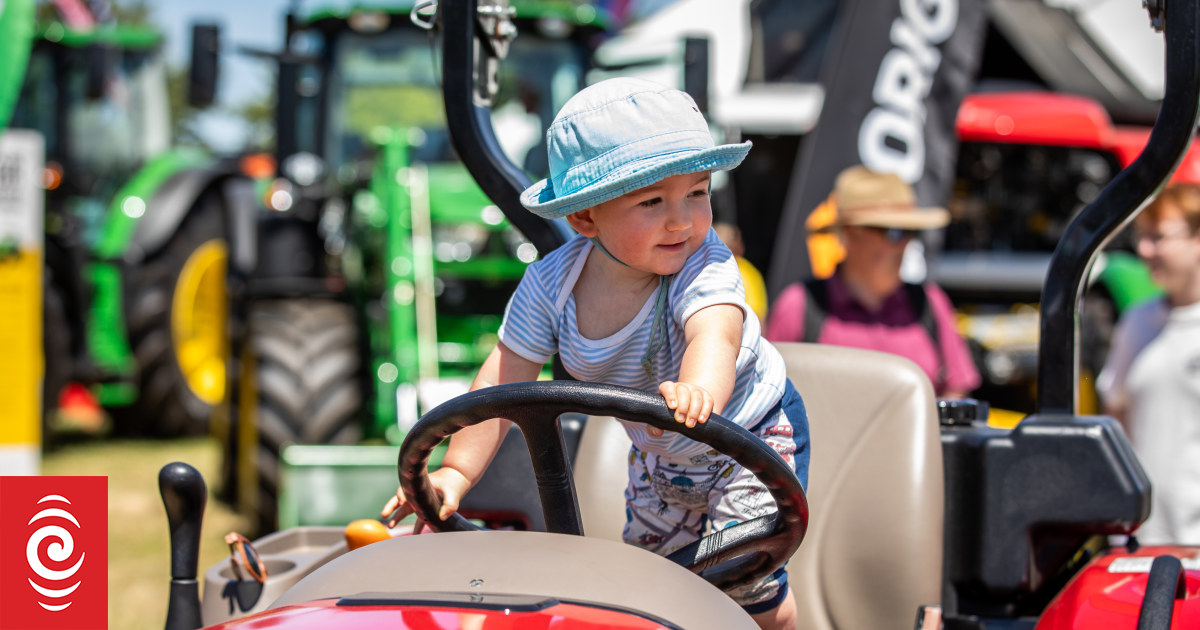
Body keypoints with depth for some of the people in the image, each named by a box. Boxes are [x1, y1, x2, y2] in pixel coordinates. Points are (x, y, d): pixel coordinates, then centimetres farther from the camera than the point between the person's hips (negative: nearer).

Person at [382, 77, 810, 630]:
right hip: (656, 455, 4)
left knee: (749, 581, -12)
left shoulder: (703, 266, -38)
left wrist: (698, 390, -81)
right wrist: (456, 471, -28)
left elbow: (715, 333, -58)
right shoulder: (552, 284, -25)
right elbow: (504, 380, -19)